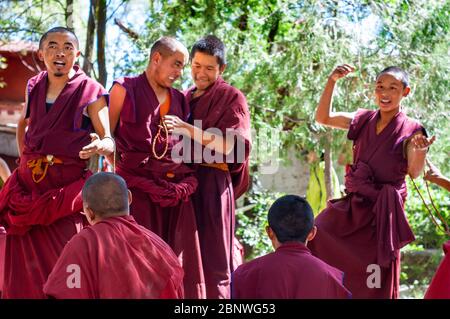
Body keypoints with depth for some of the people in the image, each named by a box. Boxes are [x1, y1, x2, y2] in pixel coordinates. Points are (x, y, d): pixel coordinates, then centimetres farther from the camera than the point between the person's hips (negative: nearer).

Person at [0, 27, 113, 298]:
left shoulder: (91, 92, -5)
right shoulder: (34, 87, 9)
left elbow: (109, 141, -9)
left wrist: (99, 146, -31)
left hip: (67, 187, -5)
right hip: (28, 186, 5)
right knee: (26, 266, 7)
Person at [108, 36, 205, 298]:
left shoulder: (179, 100, 17)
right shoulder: (125, 89, 4)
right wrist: (116, 170, -8)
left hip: (177, 188, 5)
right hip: (138, 185, -5)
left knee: (177, 256, 1)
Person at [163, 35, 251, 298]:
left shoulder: (231, 98, 2)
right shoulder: (186, 99, 19)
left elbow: (229, 145, -12)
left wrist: (188, 130, -21)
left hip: (212, 184, -5)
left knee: (212, 260, -6)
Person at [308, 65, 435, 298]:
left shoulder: (410, 130, -7)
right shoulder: (363, 120, 6)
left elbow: (414, 172, -12)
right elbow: (323, 118, 7)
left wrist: (420, 151, -34)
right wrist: (332, 81, -4)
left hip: (383, 209, -4)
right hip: (353, 204, 4)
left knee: (375, 282, -1)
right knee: (314, 239, -13)